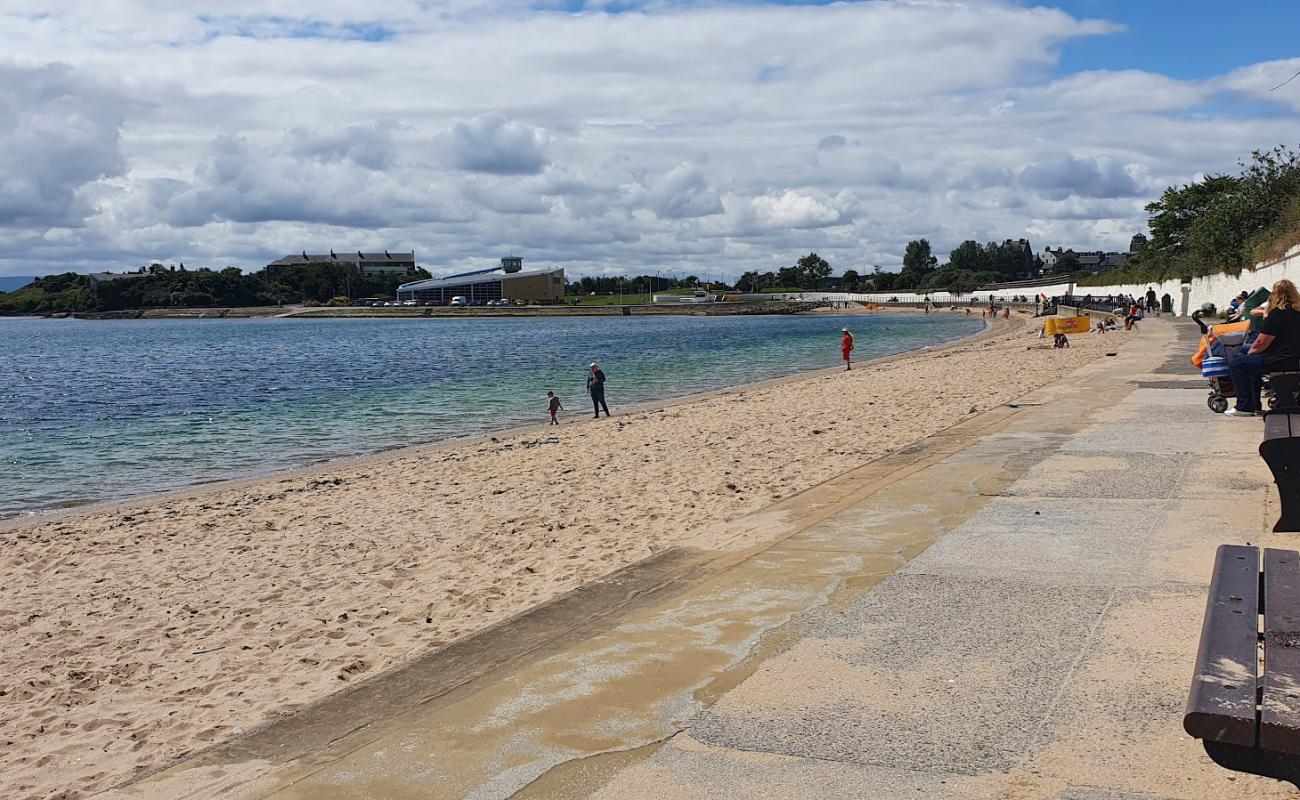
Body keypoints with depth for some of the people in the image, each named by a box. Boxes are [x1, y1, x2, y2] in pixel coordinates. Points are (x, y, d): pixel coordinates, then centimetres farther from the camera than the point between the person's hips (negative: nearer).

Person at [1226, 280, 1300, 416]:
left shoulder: (1277, 314, -16)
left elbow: (1261, 343, -13)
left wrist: (1249, 354, 4)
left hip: (1280, 361, -10)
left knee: (1235, 364, -7)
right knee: (1253, 361, 32)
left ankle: (1244, 406, -5)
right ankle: (1255, 405, 32)